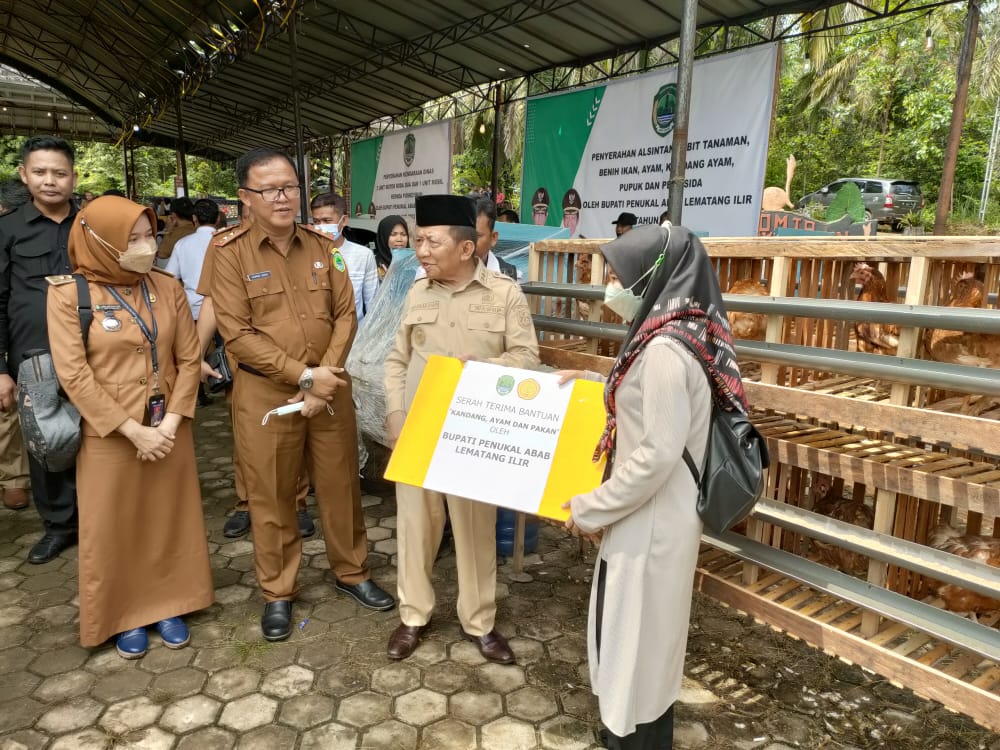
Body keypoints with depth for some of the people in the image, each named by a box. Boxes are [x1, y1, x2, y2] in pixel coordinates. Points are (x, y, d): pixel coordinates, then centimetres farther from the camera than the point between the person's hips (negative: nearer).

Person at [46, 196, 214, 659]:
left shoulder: (168, 288, -1)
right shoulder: (69, 293, -11)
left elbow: (189, 358, 0)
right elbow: (73, 374, -14)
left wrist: (171, 421, -10)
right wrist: (134, 430, -16)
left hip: (168, 429, 3)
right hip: (111, 435, -3)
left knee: (169, 519, 12)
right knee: (114, 527, 10)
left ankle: (167, 605, 30)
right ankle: (125, 615, 28)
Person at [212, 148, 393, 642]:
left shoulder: (323, 246, 4)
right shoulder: (230, 252, -7)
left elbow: (345, 316, 2)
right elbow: (237, 334, -13)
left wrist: (325, 377, -10)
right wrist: (305, 376, -16)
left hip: (330, 388, 3)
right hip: (265, 393, -3)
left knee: (340, 485, 13)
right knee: (272, 496, 9)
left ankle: (351, 572, 33)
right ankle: (278, 592, 28)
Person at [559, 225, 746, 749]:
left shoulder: (665, 349, -24)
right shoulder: (678, 337, 5)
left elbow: (657, 454, -25)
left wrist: (590, 509, -15)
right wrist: (596, 384, 15)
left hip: (651, 524, -10)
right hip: (652, 518, 10)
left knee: (634, 635, 8)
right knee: (640, 633, 23)